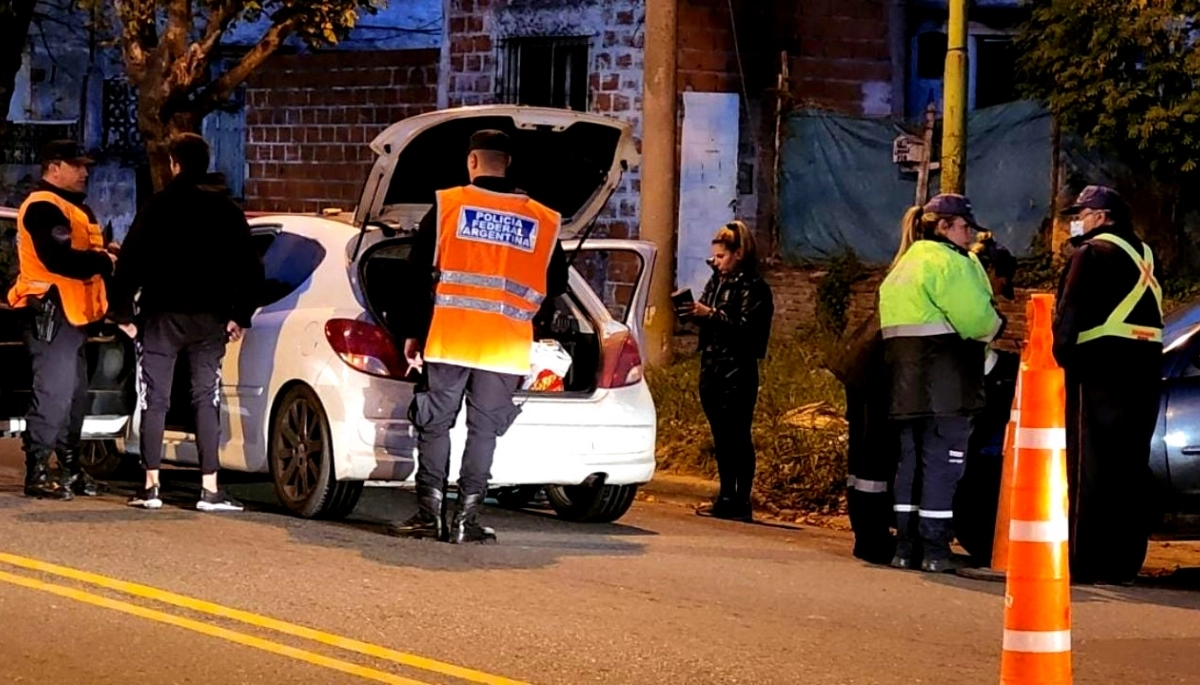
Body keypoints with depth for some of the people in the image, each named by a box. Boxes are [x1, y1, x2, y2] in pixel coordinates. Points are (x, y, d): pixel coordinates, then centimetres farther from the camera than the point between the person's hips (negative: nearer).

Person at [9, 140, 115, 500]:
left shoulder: (73, 207, 23)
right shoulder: (44, 207, -12)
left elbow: (80, 253, 22)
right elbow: (58, 258, -25)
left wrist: (104, 255, 0)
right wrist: (104, 263, -15)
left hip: (71, 314, 11)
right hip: (50, 313, -11)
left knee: (75, 395, 16)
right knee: (53, 394, -13)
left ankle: (71, 469, 24)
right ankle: (37, 473, -11)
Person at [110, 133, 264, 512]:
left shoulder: (160, 206, -5)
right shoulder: (229, 210, 6)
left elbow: (130, 261, -9)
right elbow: (251, 269, 8)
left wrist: (122, 312, -3)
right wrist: (239, 316, 13)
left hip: (161, 317, -3)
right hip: (210, 320, 3)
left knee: (155, 400, 3)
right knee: (207, 400, 5)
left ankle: (150, 486, 1)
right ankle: (210, 488, -1)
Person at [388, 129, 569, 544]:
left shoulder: (448, 205, 1)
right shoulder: (542, 222, 6)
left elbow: (418, 275, 1)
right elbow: (555, 286, 12)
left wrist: (411, 333, 7)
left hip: (448, 339, -1)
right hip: (505, 349, 1)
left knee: (435, 425, 7)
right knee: (484, 430, 5)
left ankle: (430, 515, 4)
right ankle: (466, 520, 3)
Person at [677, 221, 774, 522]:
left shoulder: (753, 288, -8)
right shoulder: (716, 282, 14)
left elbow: (747, 330, -17)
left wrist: (710, 314, -22)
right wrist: (695, 313, -1)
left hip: (737, 373, -8)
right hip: (712, 369, 8)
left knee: (738, 437, -5)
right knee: (721, 439, 11)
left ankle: (741, 503, -3)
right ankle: (726, 498, 17)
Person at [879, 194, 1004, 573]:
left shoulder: (904, 264, 21)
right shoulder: (947, 261, -10)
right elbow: (975, 317, -16)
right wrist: (1000, 329, 3)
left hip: (907, 382, 9)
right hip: (945, 384, -9)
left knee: (911, 459, 11)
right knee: (942, 461, -6)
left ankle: (906, 546, 11)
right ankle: (934, 549, -6)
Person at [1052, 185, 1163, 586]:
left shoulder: (1092, 253, -6)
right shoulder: (1146, 256, 17)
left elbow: (1068, 312, -12)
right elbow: (1153, 312, 16)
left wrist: (1063, 352, 0)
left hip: (1101, 369, -7)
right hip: (1145, 369, 7)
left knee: (1091, 464, -5)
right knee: (1132, 467, 9)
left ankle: (1088, 562, -7)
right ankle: (1124, 561, 10)